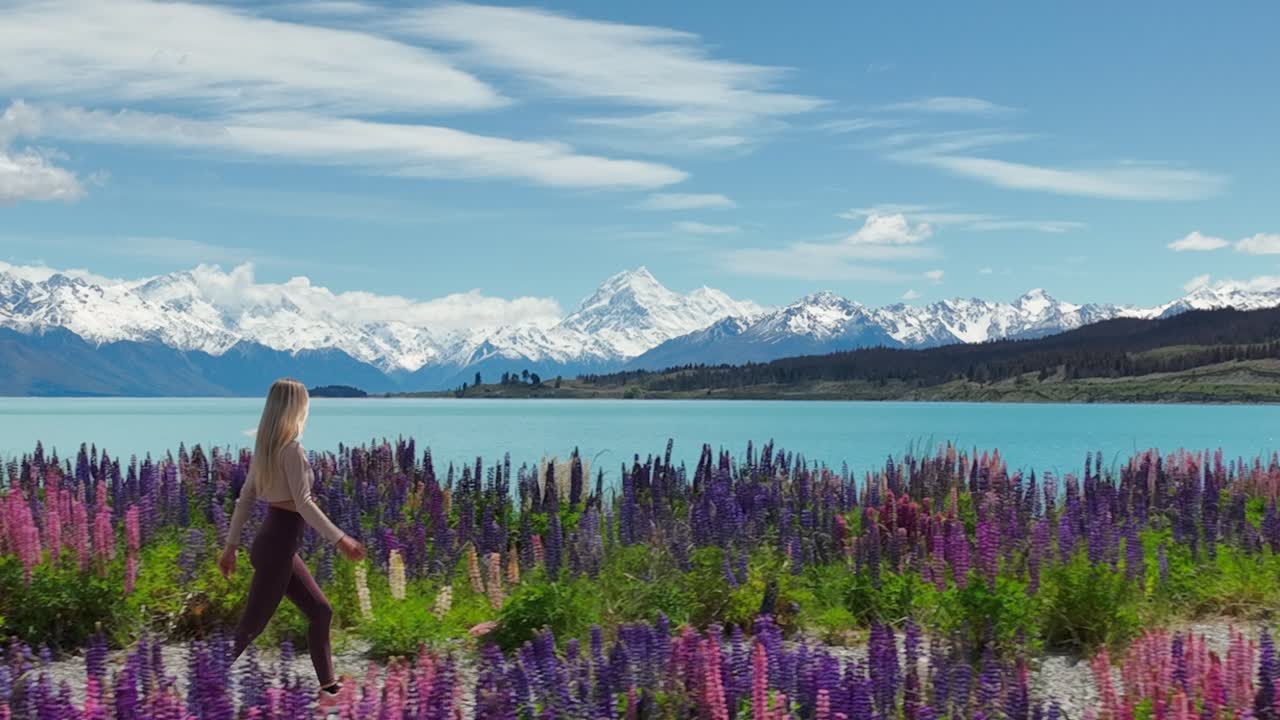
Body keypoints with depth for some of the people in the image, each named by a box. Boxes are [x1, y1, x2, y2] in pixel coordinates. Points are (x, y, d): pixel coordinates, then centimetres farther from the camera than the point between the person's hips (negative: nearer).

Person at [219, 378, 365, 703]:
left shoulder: (266, 447, 8)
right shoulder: (291, 449, -17)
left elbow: (245, 498, 11)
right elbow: (303, 503, -21)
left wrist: (231, 545, 15)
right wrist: (340, 539, -17)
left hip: (274, 542, 9)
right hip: (278, 545, -9)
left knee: (320, 611, 15)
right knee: (250, 628, -2)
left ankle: (328, 687, 20)